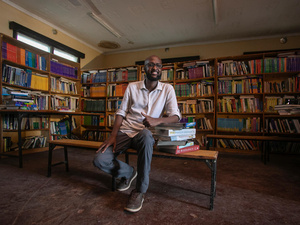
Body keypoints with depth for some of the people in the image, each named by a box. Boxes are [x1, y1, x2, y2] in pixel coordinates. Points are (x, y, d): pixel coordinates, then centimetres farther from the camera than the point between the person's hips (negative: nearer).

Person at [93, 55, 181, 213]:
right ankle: (128, 172, 16)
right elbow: (121, 112, 7)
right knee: (100, 160, -18)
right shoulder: (132, 87, 8)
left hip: (146, 133, -2)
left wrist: (157, 120, -27)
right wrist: (113, 135, -8)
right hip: (126, 131, 3)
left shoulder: (167, 89, 3)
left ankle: (140, 191, -21)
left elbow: (176, 116, -5)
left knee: (145, 135, -40)